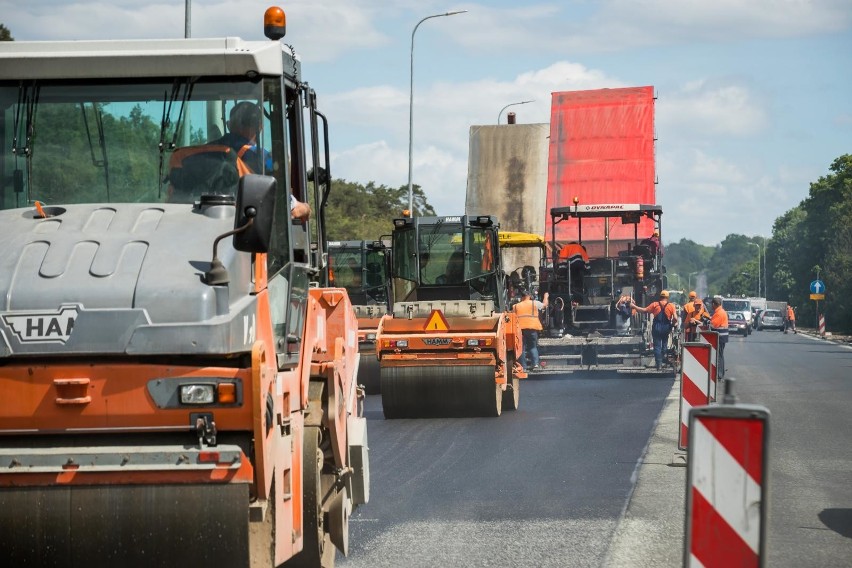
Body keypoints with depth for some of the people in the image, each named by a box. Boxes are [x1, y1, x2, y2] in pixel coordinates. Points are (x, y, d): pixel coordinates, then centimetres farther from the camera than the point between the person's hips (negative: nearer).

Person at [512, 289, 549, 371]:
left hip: (520, 328, 1)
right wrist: (545, 297, 39)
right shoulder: (534, 303, 7)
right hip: (532, 327, -1)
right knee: (533, 347, 7)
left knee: (522, 348, 6)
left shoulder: (516, 306, 13)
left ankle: (523, 366, 3)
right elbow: (544, 305, 22)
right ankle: (535, 364, -8)